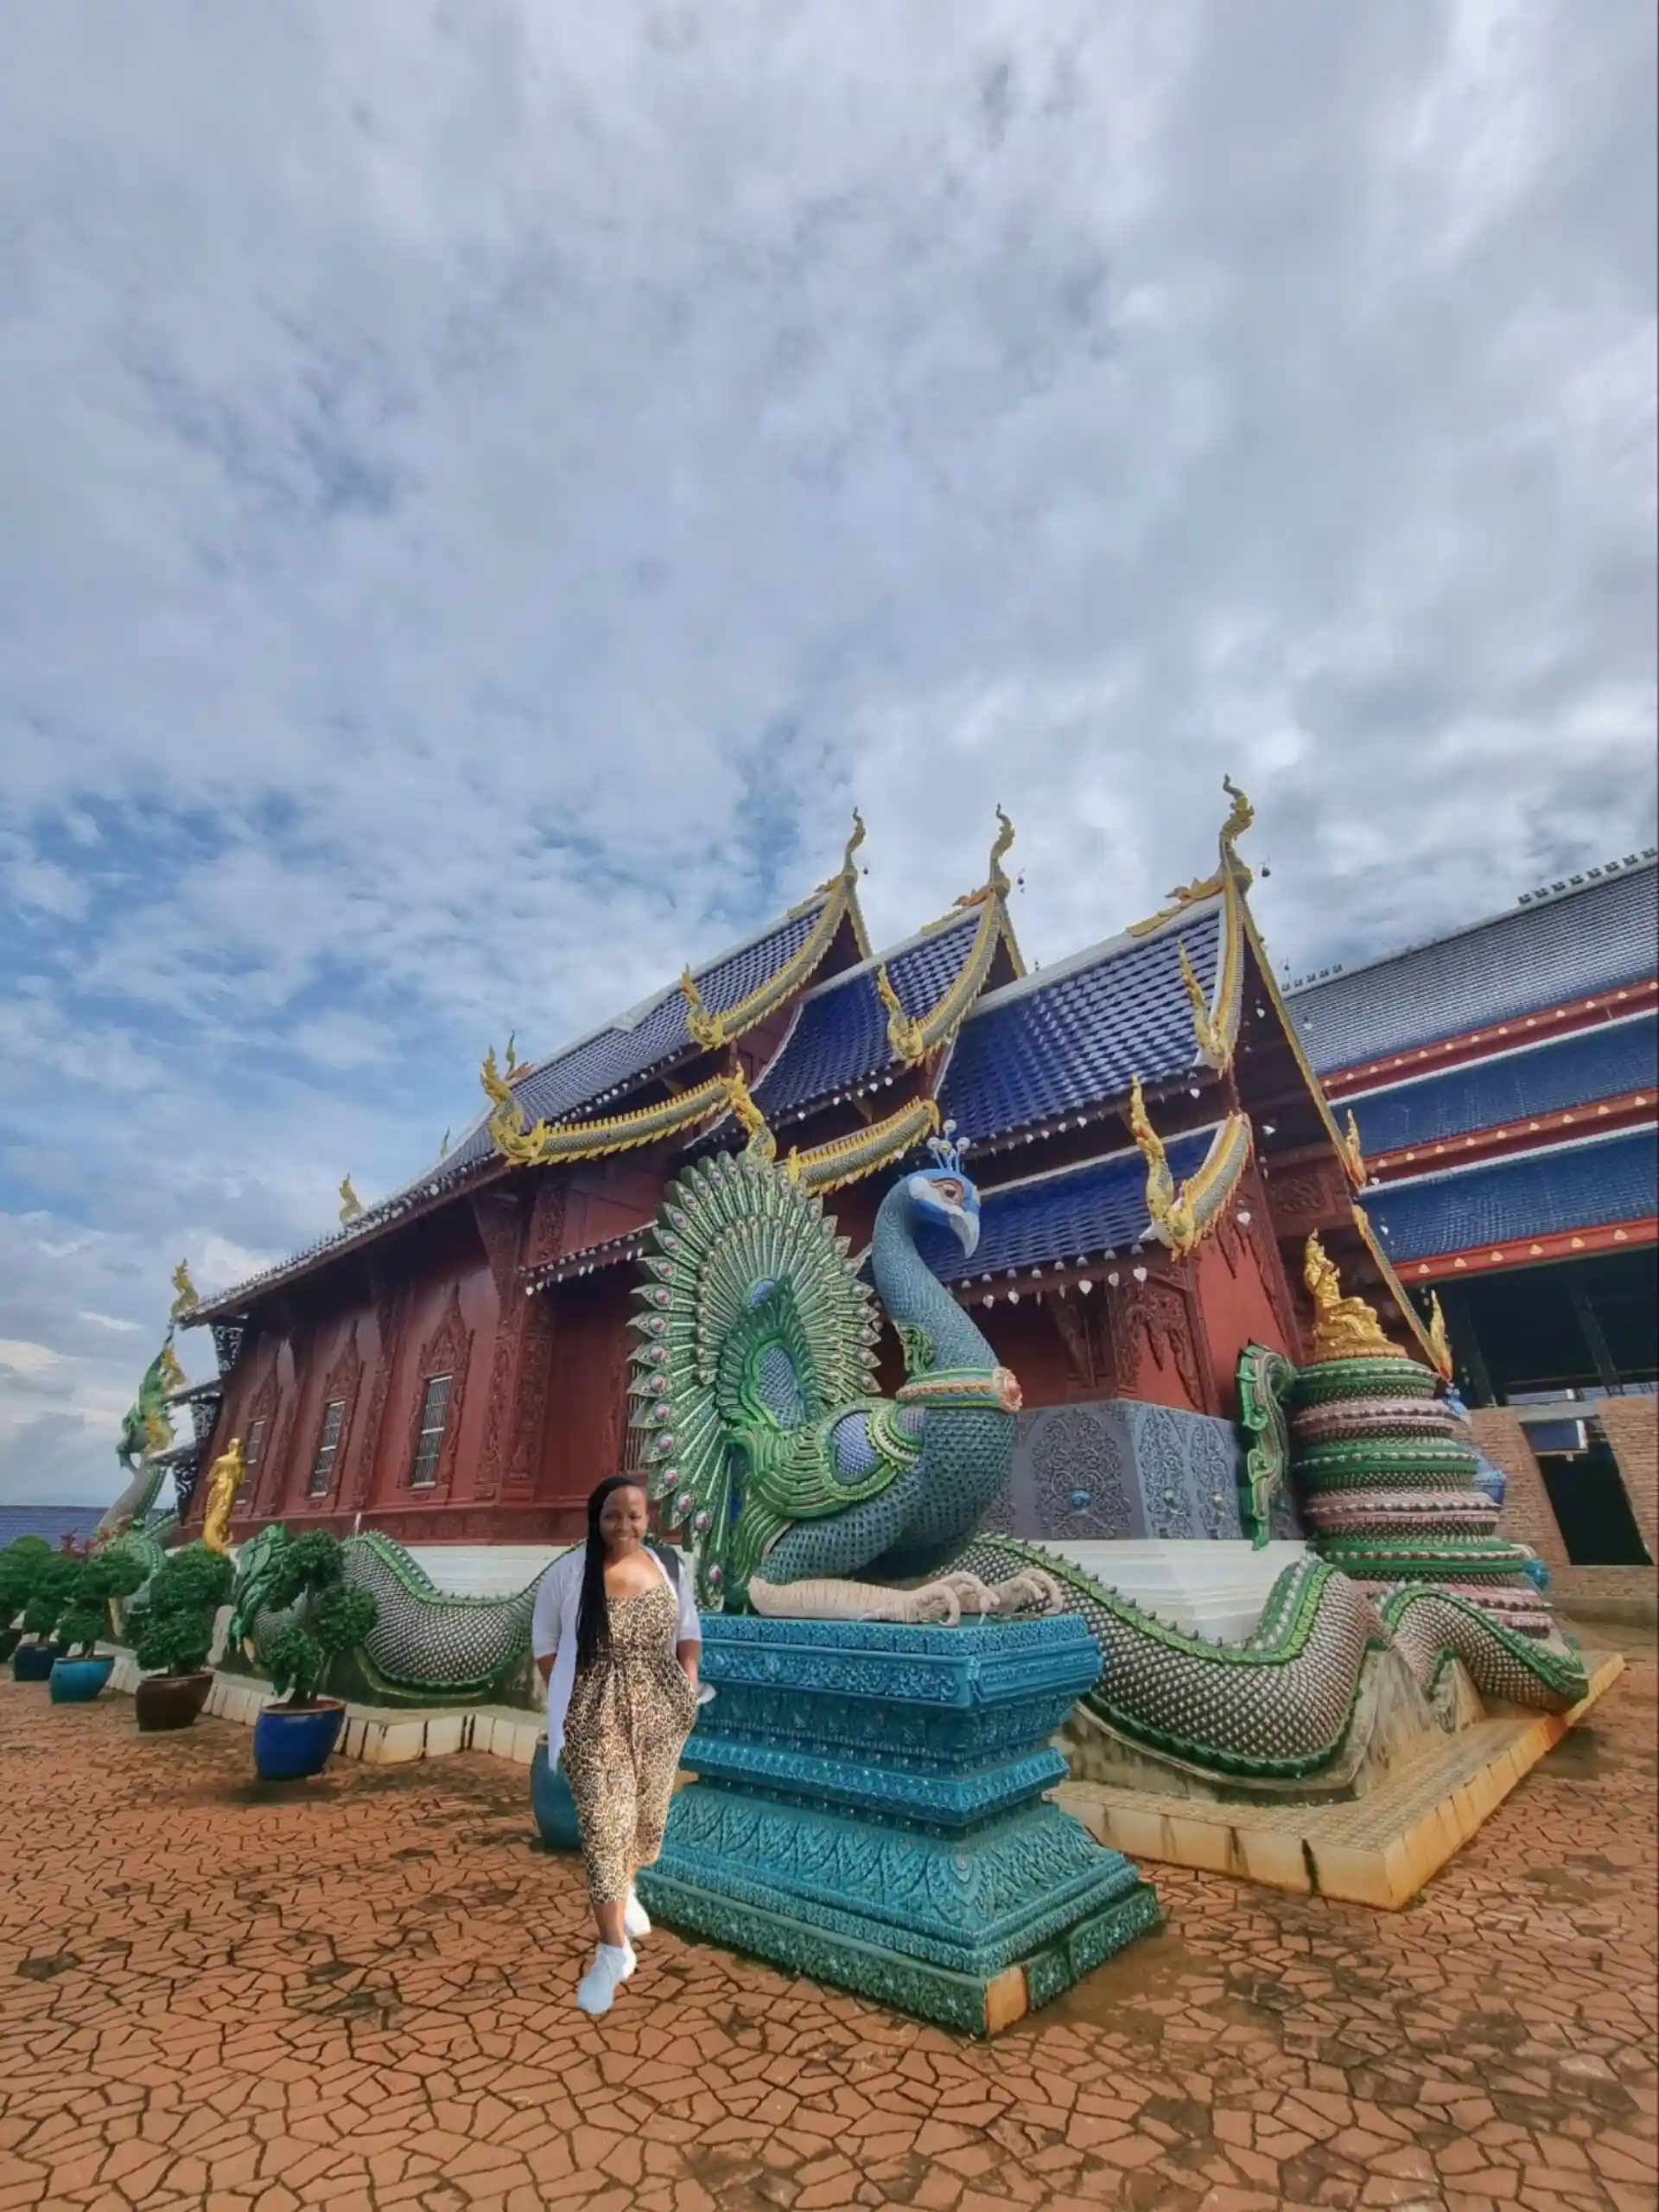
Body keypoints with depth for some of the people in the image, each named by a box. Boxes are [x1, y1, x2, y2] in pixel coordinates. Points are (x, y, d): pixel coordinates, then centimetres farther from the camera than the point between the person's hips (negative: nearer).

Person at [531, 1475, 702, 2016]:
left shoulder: (669, 1567, -4)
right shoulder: (567, 1573, -11)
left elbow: (688, 1632, 8)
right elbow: (544, 1642, 0)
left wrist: (688, 1686, -3)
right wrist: (566, 1700, -5)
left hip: (660, 1712, 3)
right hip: (595, 1716, -3)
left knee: (647, 1814, 19)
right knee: (603, 1822, -5)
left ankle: (626, 1892, 48)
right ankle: (613, 1950, 13)